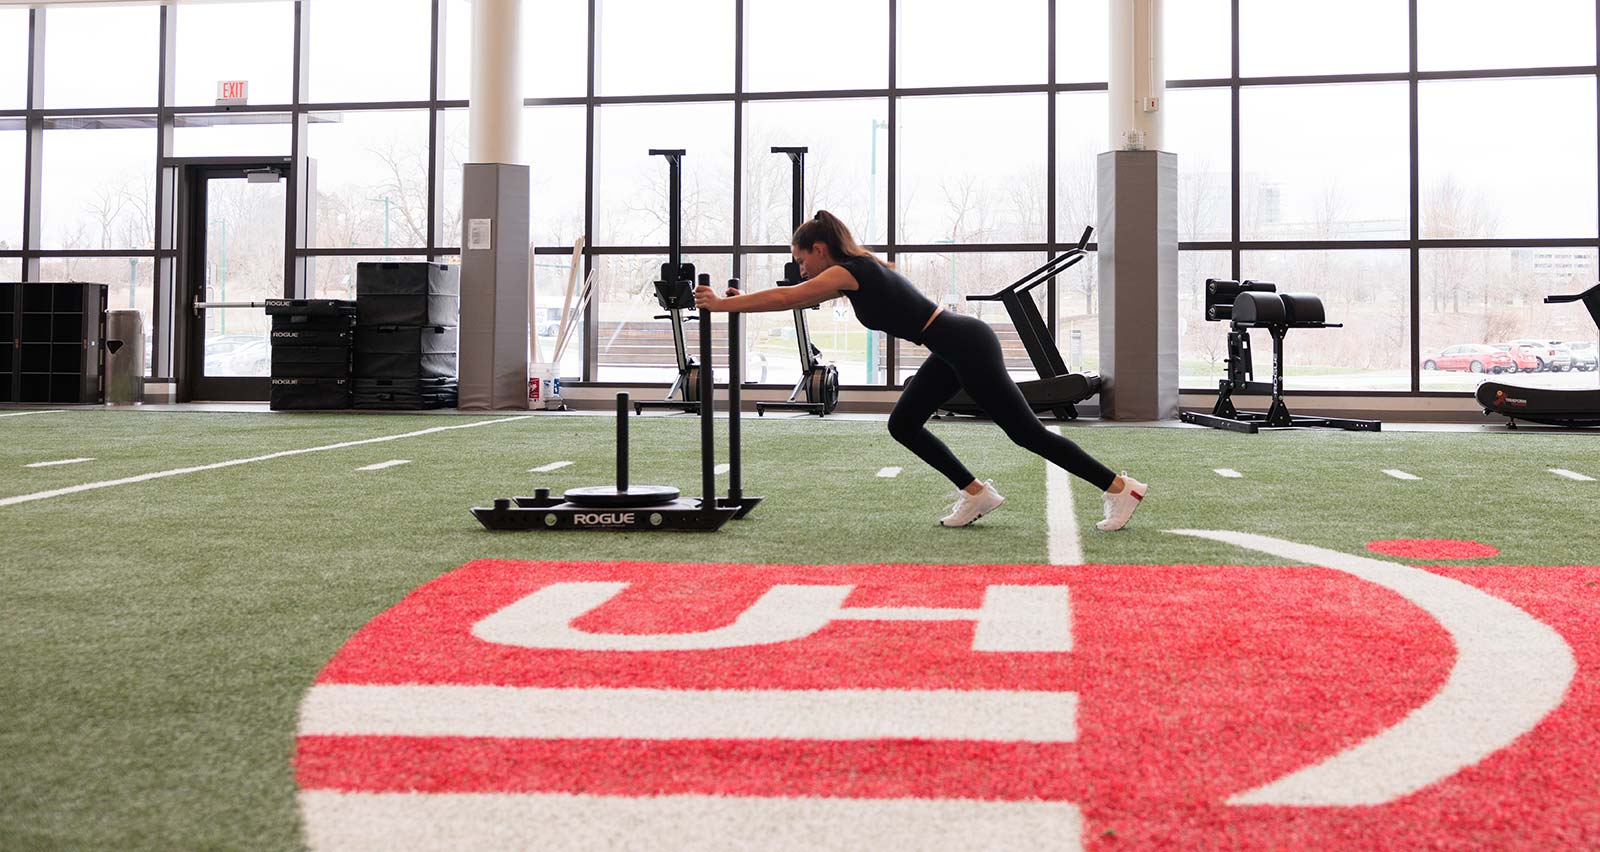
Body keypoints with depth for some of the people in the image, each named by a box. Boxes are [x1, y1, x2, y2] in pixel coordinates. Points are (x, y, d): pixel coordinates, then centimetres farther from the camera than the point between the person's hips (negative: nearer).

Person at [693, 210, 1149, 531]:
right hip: (955, 348, 10)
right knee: (903, 424, 12)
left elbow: (785, 297, -14)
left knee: (1027, 433, -4)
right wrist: (742, 299, 24)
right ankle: (976, 494, 17)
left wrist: (722, 304, -8)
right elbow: (795, 298, 27)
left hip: (968, 346, -10)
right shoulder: (855, 269, 15)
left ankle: (1121, 488, 3)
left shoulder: (846, 272, -12)